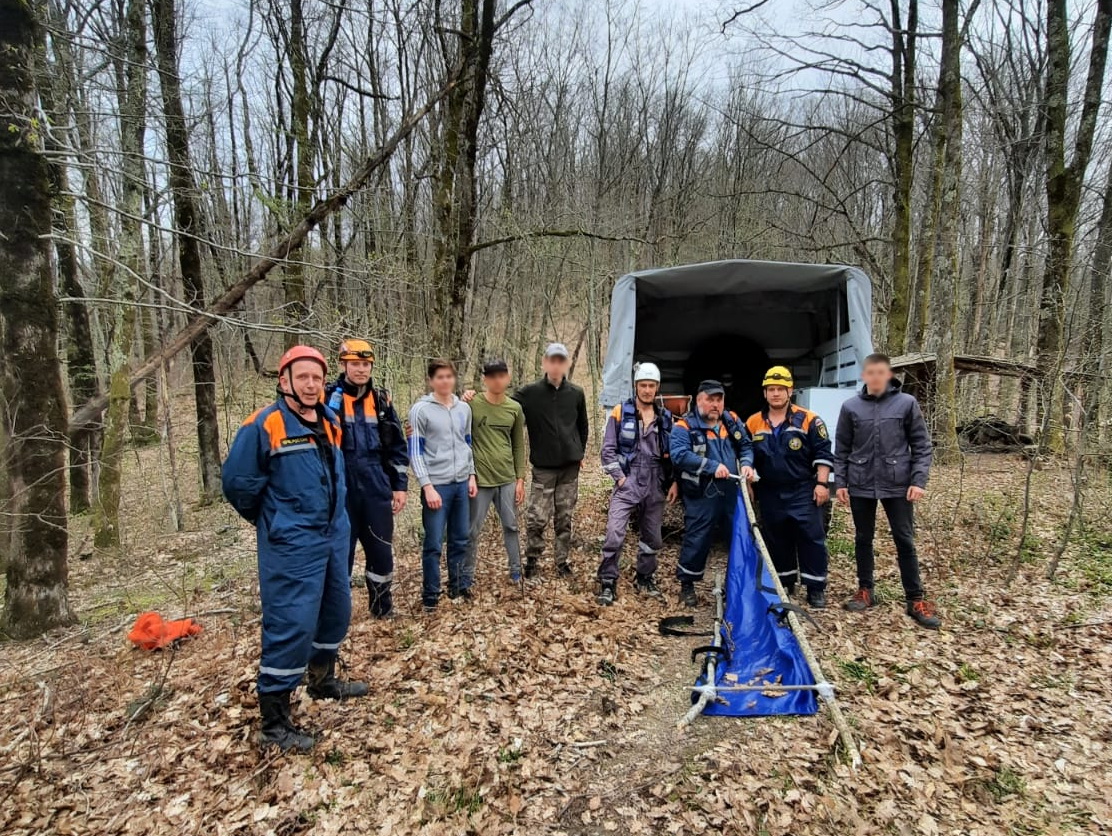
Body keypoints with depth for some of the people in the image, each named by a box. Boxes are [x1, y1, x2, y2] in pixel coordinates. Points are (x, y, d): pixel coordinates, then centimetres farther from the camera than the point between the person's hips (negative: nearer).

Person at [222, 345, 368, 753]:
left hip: (334, 536, 8)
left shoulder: (329, 422, 8)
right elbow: (237, 482, -12)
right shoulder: (264, 425, -16)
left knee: (336, 610, 20)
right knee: (291, 624, -6)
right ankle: (274, 722, 9)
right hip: (291, 544, -8)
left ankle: (323, 680, 43)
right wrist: (269, 520, 2)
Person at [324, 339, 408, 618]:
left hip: (376, 489, 3)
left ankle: (383, 607, 28)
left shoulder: (381, 400, 7)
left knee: (381, 548, 11)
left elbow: (397, 446, 11)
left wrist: (400, 485, 7)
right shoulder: (328, 398, -3)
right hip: (340, 490, -3)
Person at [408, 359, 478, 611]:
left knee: (460, 540, 12)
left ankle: (458, 586, 27)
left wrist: (472, 475, 10)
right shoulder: (421, 410, -5)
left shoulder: (464, 409, 10)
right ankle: (430, 595, 12)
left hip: (462, 483, 5)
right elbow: (415, 451, -7)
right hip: (437, 485, -5)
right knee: (434, 543, -1)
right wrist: (427, 486, -13)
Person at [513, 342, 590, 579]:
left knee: (564, 519, 11)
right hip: (543, 467, -2)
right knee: (536, 518, -3)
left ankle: (563, 561, 23)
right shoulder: (529, 393, -5)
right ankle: (531, 560, 17)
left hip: (570, 466, 2)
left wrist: (579, 453, 12)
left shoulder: (576, 394, 4)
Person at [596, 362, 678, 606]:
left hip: (656, 486, 4)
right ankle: (608, 582, -1)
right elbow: (608, 449, -3)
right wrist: (619, 477, -9)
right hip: (627, 484, -4)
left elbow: (673, 452, 14)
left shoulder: (666, 417, 9)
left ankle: (645, 578, 33)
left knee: (653, 537, 14)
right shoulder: (620, 412, -2)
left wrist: (674, 481, 5)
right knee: (615, 533, -14)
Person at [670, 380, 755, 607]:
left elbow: (746, 446, 16)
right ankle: (686, 585, 18)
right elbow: (679, 455, -21)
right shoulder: (684, 426, -9)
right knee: (697, 541, 1)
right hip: (701, 495, -6)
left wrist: (746, 464, -6)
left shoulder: (732, 421, 10)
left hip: (732, 493, 6)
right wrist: (712, 466, -25)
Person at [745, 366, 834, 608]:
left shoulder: (808, 420, -5)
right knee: (776, 541, 12)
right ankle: (783, 584, 26)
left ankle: (816, 589, 10)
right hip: (770, 494, 3)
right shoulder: (753, 423, 4)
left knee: (811, 539, 0)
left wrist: (822, 484, -10)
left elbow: (823, 454, -4)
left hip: (803, 491, -3)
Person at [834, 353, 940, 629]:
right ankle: (865, 591, 25)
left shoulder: (907, 403, -3)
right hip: (861, 486, 2)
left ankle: (916, 600, 14)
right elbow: (841, 450, 5)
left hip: (897, 485, -1)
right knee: (863, 539, 11)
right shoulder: (851, 407, 0)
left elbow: (921, 446, 0)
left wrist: (918, 481, -7)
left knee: (905, 541, 3)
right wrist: (840, 482, 1)